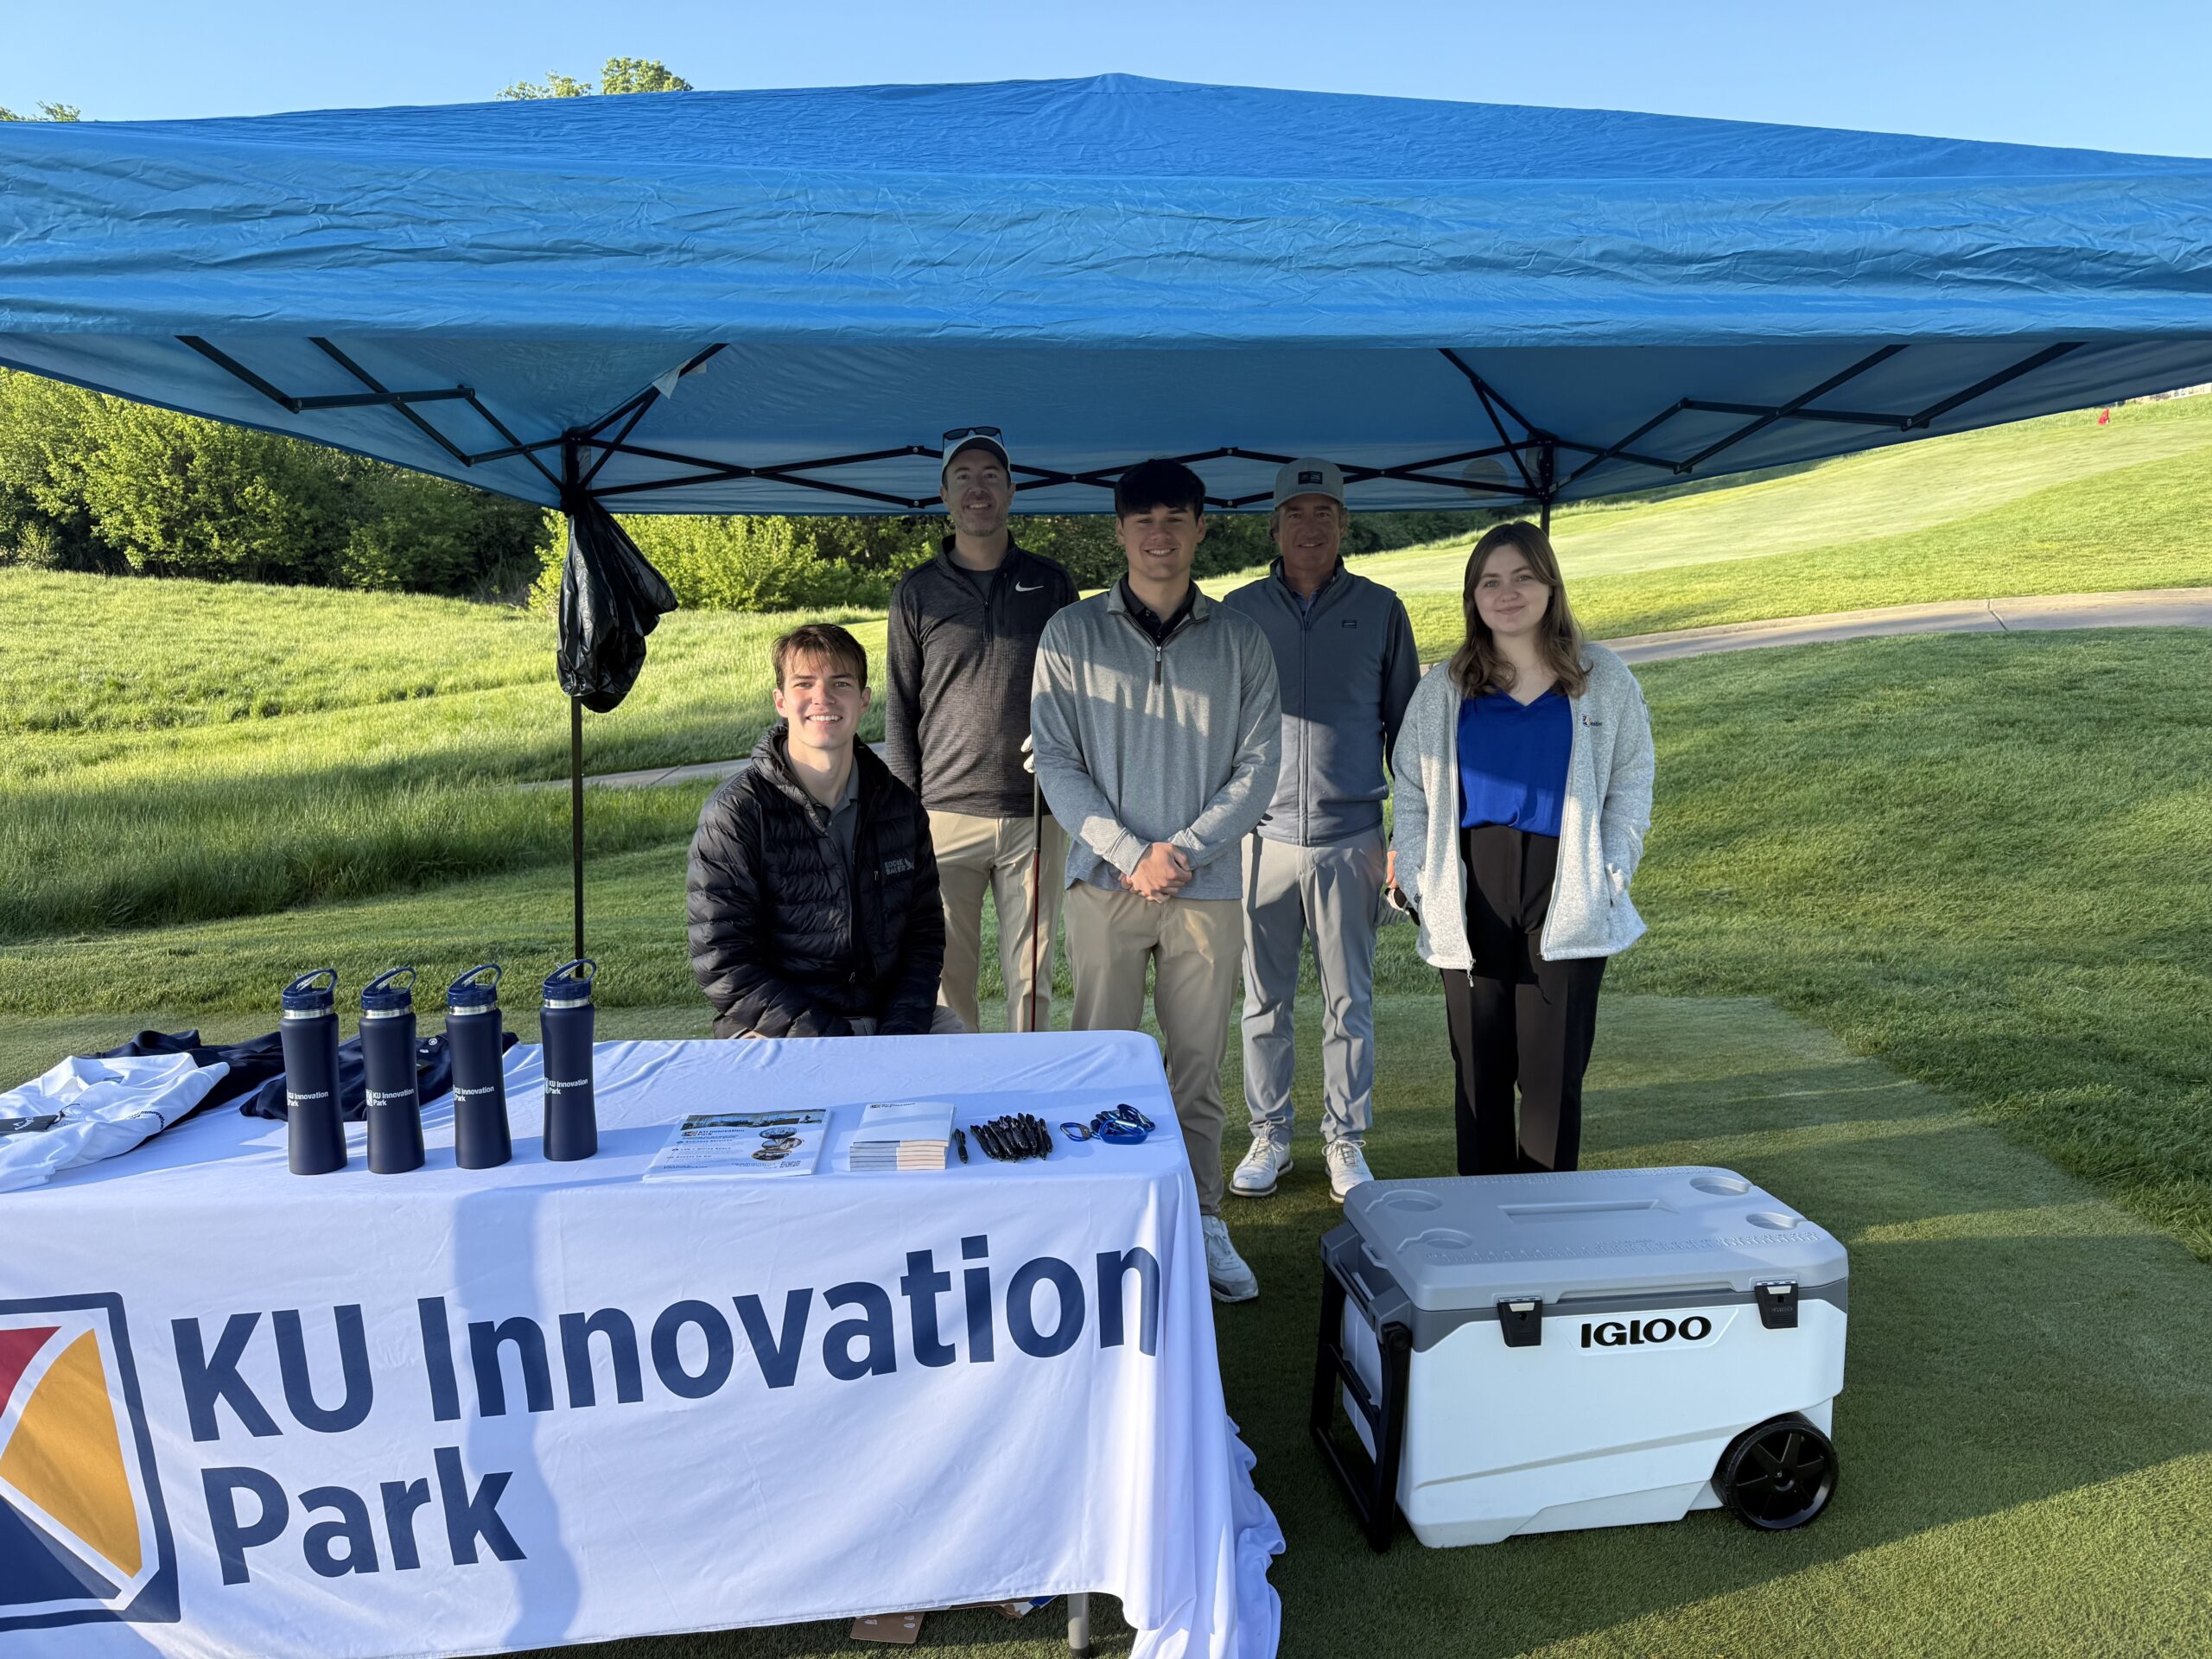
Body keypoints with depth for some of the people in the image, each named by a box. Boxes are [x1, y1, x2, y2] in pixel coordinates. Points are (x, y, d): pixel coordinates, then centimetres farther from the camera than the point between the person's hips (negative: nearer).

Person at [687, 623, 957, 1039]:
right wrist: (829, 1040, -18)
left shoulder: (899, 804, 6)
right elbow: (721, 964, -11)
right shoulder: (734, 812, -8)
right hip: (777, 1029, -4)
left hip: (891, 1015, 4)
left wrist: (901, 1031, -8)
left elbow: (925, 934, 10)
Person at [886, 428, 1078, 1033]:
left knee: (1030, 977, 7)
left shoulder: (1051, 583, 9)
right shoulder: (916, 592, 7)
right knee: (947, 979, 3)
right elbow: (900, 709, 7)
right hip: (944, 815, 0)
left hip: (1036, 815, 1)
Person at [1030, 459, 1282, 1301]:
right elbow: (1055, 762, -1)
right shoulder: (1072, 633, 4)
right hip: (1105, 881, -1)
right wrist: (1131, 854, -11)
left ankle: (1200, 1222, 21)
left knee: (1199, 1066, 8)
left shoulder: (1240, 640, 7)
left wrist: (1184, 849, -10)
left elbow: (1258, 764, 3)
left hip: (1207, 885, 1)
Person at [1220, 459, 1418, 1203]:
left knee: (1349, 1002, 7)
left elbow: (1404, 724, 10)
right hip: (1262, 835, 1)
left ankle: (1345, 1140, 21)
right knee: (1264, 1000, 7)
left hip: (1351, 839, 0)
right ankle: (1269, 1136, 22)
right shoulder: (1239, 610, 6)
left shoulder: (1380, 610, 6)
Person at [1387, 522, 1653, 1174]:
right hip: (1472, 902, 1)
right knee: (1479, 1071, 7)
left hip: (1565, 902, -1)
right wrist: (1416, 881, -1)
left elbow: (1630, 781, 9)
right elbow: (1411, 790, 10)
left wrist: (1612, 872, -2)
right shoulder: (1444, 686, 7)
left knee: (1555, 1073, 3)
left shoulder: (1603, 679, 6)